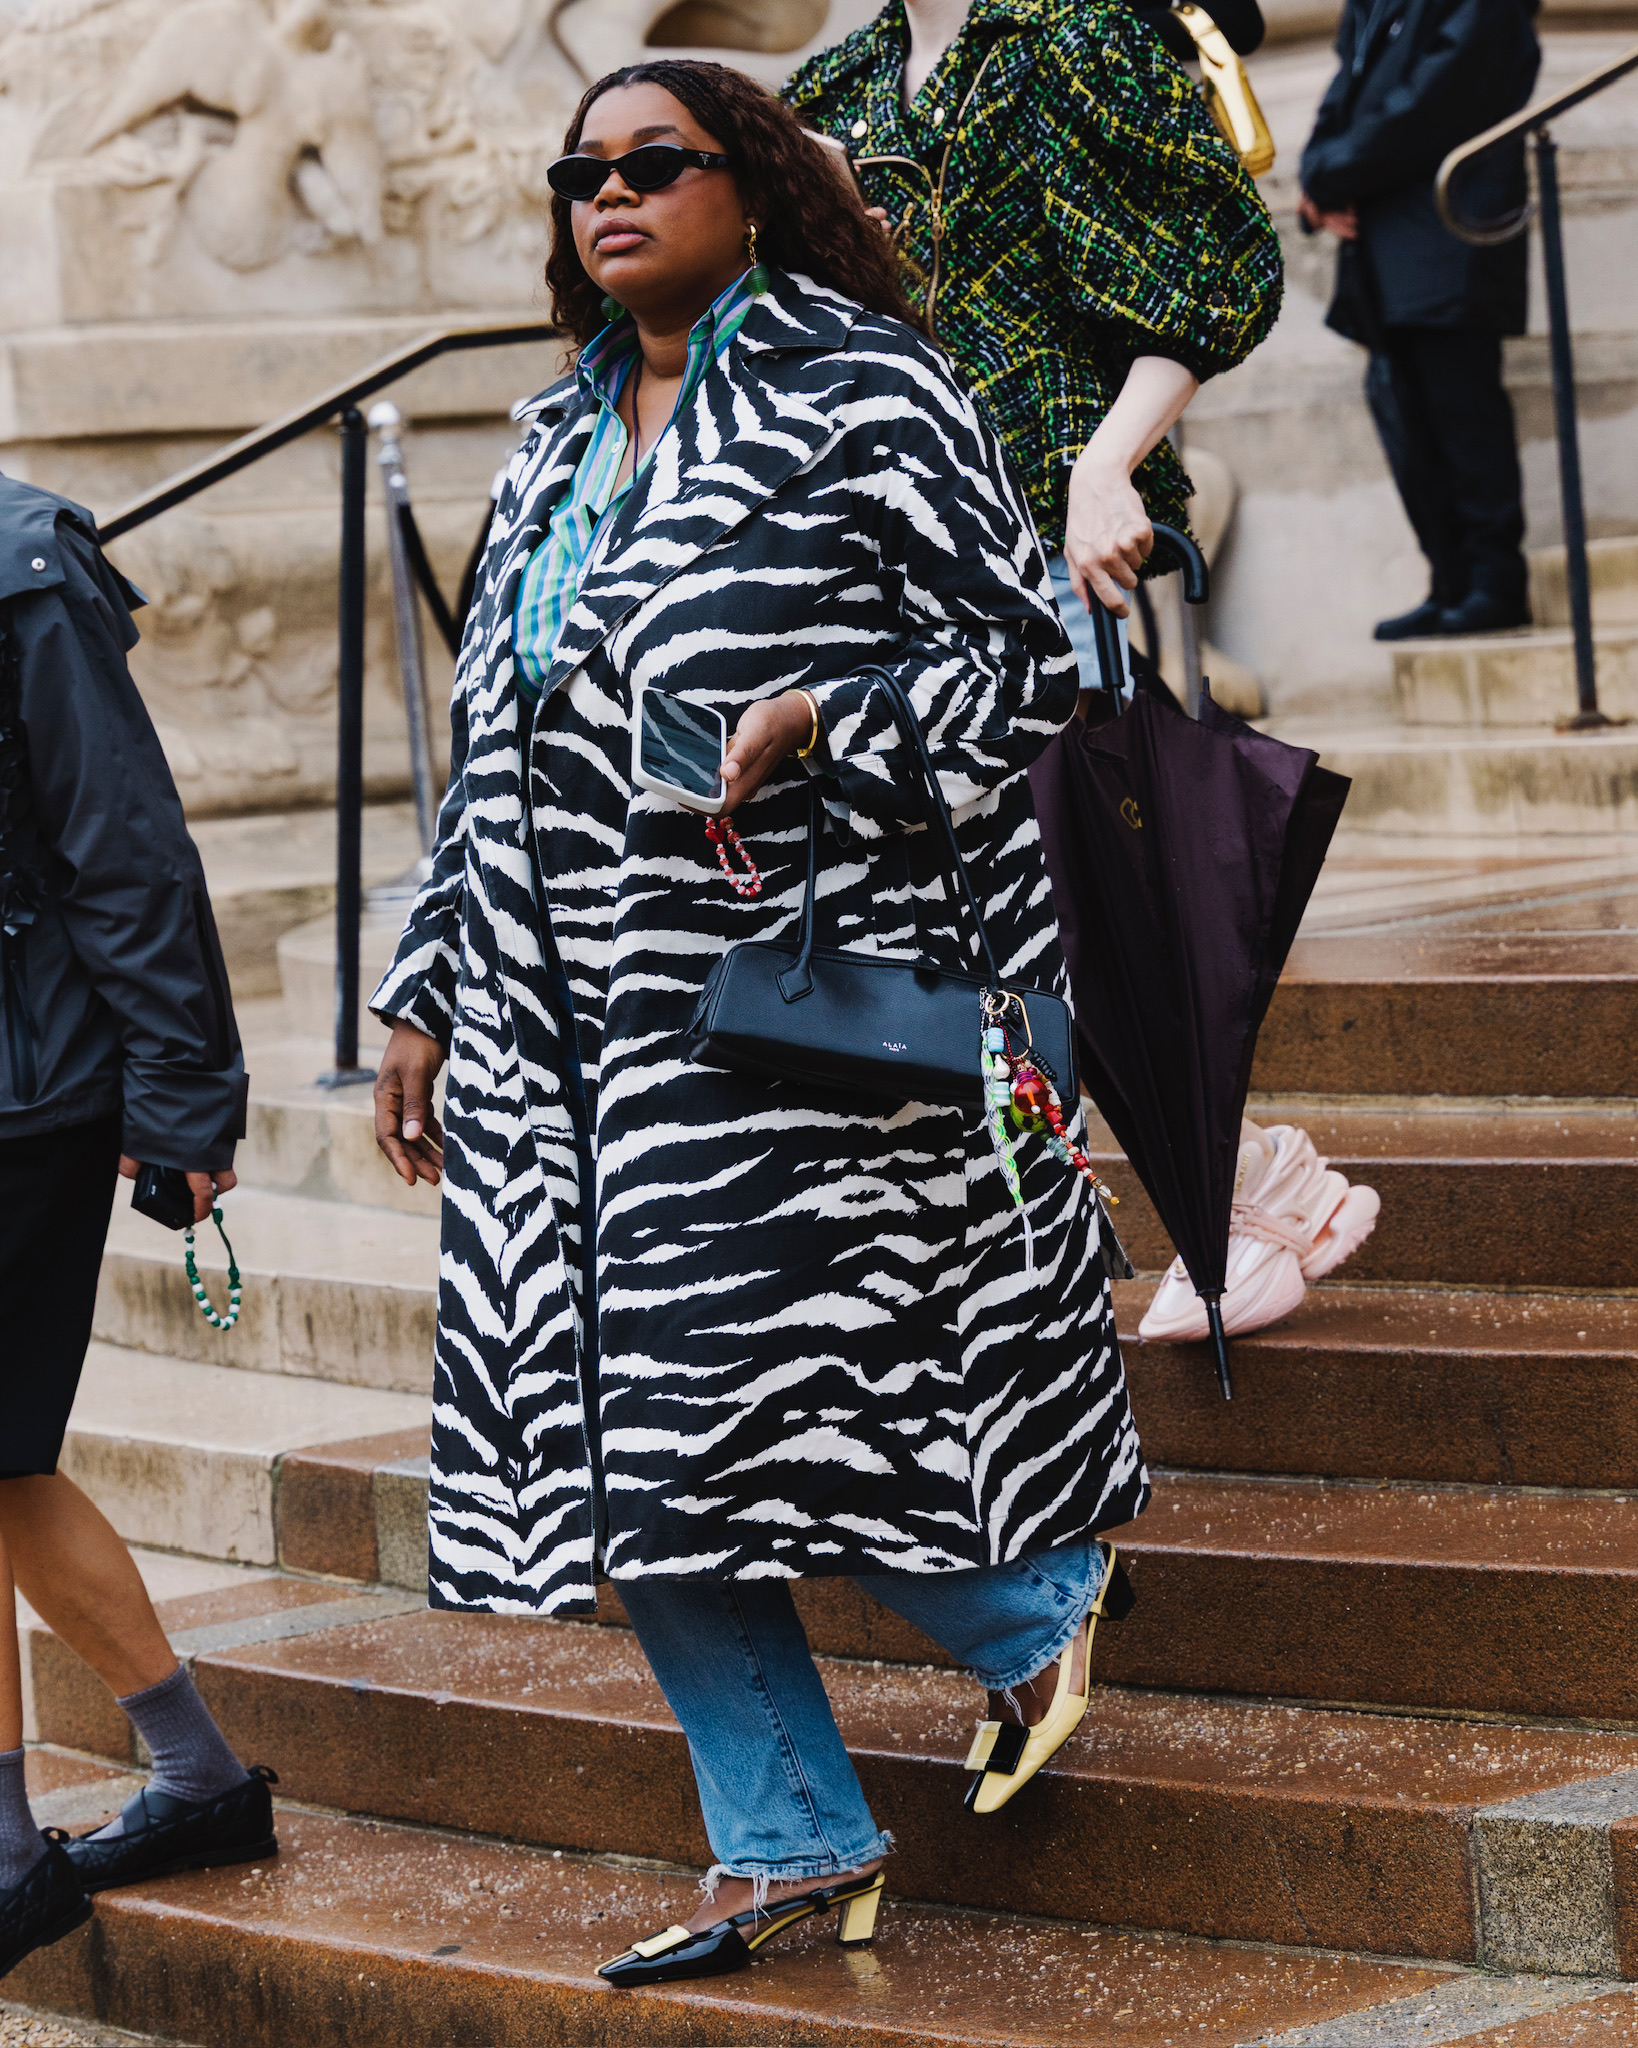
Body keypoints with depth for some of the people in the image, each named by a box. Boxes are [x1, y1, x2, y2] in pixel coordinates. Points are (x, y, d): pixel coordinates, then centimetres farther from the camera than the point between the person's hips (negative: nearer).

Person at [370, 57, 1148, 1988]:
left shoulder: (861, 387, -2)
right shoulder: (559, 438, 18)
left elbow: (1025, 651, -6)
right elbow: (489, 742, 21)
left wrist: (825, 719, -20)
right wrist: (426, 994, 18)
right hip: (568, 1023, 7)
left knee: (773, 1379, -10)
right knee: (616, 1439, 4)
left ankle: (1041, 1608, 20)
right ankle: (790, 1838, 13)